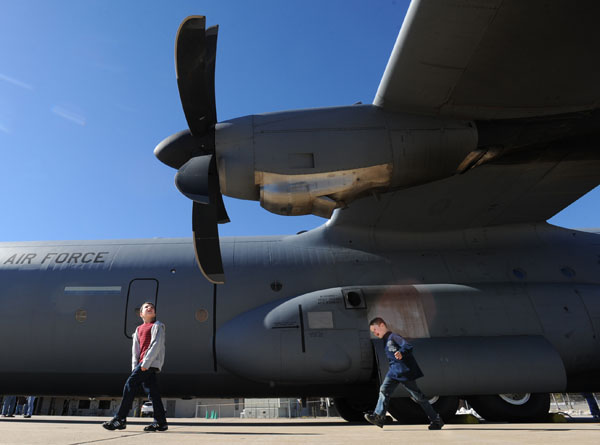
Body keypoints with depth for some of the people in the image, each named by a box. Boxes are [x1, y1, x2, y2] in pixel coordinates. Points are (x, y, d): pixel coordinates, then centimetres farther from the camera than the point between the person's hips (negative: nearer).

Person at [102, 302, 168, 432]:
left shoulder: (157, 326, 0)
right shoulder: (139, 329, 21)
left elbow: (156, 345, -11)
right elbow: (135, 349, 16)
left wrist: (145, 362, -18)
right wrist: (135, 367, 6)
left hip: (151, 362, -7)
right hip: (143, 364, 7)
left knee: (130, 384, -11)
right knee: (151, 391, 4)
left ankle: (120, 419, -5)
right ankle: (161, 422, 6)